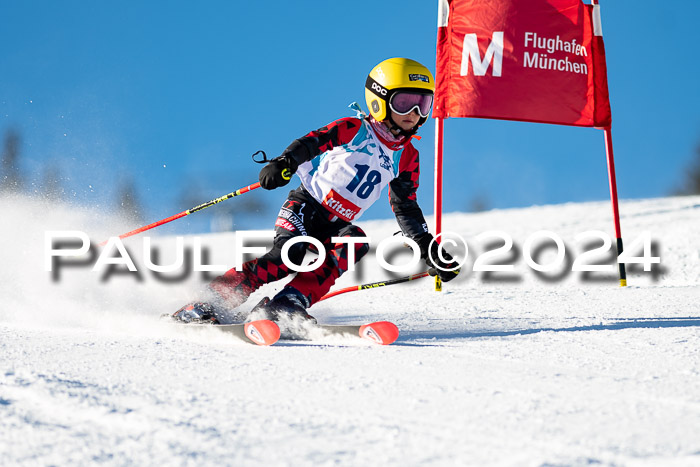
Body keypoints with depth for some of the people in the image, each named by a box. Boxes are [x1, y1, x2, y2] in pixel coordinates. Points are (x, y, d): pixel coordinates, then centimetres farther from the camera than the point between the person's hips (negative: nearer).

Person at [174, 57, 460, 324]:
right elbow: (312, 142, -18)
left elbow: (406, 210, 20)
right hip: (305, 206, -5)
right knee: (291, 253, -28)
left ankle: (287, 304, -35)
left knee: (355, 244, -27)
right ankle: (208, 305, -24)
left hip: (336, 225, 5)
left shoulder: (407, 158, 13)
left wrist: (429, 249, 13)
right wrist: (284, 163, -38)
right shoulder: (353, 129, -4)